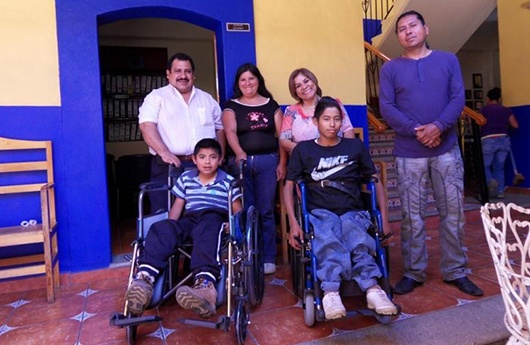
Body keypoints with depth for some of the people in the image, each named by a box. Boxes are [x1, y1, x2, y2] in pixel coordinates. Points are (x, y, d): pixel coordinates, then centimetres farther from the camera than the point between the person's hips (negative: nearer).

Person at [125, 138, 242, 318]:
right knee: (161, 229, -27)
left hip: (216, 219, -3)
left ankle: (205, 284, -63)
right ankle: (143, 279, -43)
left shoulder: (228, 181, 9)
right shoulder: (186, 178, 17)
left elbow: (237, 210, 7)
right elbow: (178, 205, 18)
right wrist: (170, 228, 3)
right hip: (189, 219, 4)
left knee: (206, 231, -41)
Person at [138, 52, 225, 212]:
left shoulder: (206, 98, 18)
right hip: (169, 166, -3)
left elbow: (220, 128, 23)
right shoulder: (156, 97, 5)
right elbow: (147, 126, -9)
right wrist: (164, 153, -22)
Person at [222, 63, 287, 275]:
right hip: (242, 162, 0)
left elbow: (281, 135, 9)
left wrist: (282, 162, 0)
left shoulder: (271, 105, 13)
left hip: (268, 161, 0)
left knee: (266, 211, -1)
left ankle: (268, 258, 8)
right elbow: (230, 132, -8)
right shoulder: (231, 106, 9)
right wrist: (239, 153, -26)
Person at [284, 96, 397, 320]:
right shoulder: (303, 149, 11)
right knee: (327, 239, -36)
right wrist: (293, 223, -6)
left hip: (352, 212, 1)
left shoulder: (355, 147, 14)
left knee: (353, 235, -36)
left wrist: (384, 220, 5)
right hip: (320, 213, -1)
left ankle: (330, 291, -51)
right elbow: (288, 186, 8)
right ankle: (372, 287, -49)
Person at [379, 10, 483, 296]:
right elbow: (386, 108, -4)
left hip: (447, 150, 2)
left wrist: (438, 126, -18)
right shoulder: (390, 69, 5)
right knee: (412, 216, 3)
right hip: (408, 153, -1)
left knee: (453, 212, 7)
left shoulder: (448, 60, 10)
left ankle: (455, 271, 21)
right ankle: (413, 272, 16)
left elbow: (458, 98, 0)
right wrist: (417, 131, -16)